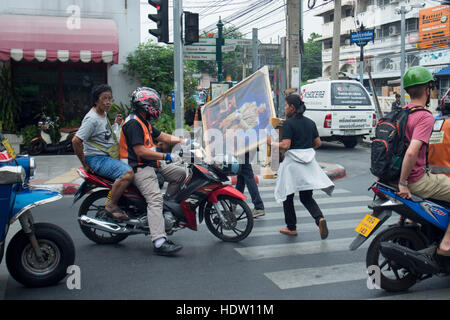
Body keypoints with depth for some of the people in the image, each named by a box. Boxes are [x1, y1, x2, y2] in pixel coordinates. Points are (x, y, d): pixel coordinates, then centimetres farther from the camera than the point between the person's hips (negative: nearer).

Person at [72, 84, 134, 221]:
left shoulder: (104, 114, 13)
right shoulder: (92, 118, -18)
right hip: (96, 158, -10)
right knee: (128, 172, -30)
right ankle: (111, 206, -19)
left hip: (108, 156, 10)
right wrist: (85, 164, -20)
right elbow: (76, 140, -24)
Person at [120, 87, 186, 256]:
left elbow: (162, 136, 21)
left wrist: (182, 141, 8)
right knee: (155, 199, -23)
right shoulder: (133, 123, -15)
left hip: (153, 164, 10)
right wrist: (165, 157, -20)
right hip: (141, 168, -10)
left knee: (180, 174, 9)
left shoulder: (143, 122, 19)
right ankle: (159, 242, -31)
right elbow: (140, 151, -23)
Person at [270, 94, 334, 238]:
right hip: (309, 162, 6)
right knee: (306, 197, 12)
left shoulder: (289, 123, -11)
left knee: (287, 196, 11)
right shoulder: (310, 122, 8)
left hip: (293, 162, -6)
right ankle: (320, 218, -14)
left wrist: (271, 142, -3)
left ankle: (291, 227, 20)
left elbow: (285, 145, -18)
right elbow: (318, 143, 11)